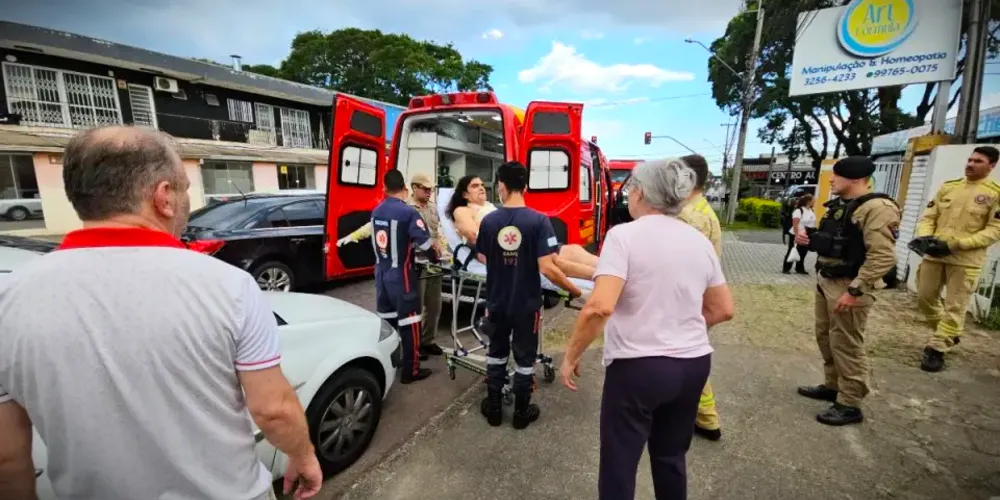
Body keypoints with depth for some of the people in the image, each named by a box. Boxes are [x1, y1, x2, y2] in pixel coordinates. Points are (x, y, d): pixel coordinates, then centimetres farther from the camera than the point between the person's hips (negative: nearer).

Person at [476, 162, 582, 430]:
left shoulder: (488, 220, -8)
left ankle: (493, 408, 33)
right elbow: (547, 268, -23)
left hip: (496, 303, 3)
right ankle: (521, 412, 30)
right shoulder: (539, 221, -18)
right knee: (525, 358, 15)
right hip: (526, 304, -2)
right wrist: (576, 291, -9)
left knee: (496, 353, 20)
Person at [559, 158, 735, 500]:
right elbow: (723, 310, 11)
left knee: (618, 467, 12)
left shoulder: (624, 235, -15)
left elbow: (600, 307, -26)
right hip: (693, 364, 7)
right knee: (671, 457, 27)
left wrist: (571, 355, -13)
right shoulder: (700, 241, 4)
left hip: (637, 366, -6)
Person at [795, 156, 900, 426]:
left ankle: (850, 405, 14)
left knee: (846, 345, 0)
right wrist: (810, 240, 3)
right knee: (825, 337, 18)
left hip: (848, 286, -9)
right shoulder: (839, 205, 12)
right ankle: (832, 386, 34)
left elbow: (882, 257, -24)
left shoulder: (877, 208, -18)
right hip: (825, 281, 9)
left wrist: (854, 291, -25)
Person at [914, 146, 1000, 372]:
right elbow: (928, 216, 8)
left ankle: (936, 349, 9)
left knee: (955, 307, 1)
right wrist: (924, 237, -11)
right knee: (924, 298, 11)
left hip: (966, 260, -4)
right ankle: (948, 334, 33)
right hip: (934, 254, 4)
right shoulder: (948, 187, 9)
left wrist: (958, 244, -19)